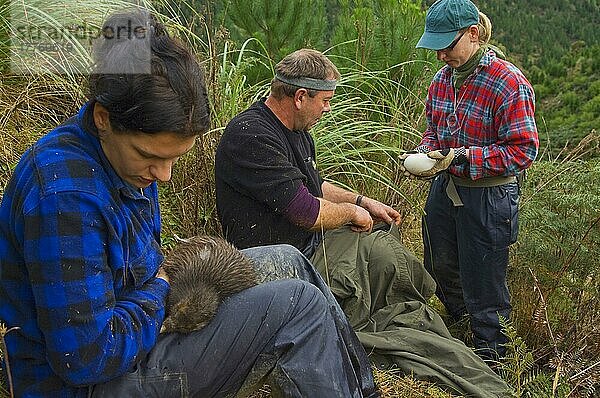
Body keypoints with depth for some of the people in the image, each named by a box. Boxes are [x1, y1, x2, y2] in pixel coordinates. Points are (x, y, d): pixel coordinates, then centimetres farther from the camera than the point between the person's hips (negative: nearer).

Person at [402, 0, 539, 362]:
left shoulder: (509, 83, -20)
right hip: (444, 189, 7)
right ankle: (459, 327, 52)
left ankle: (490, 365, 28)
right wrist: (424, 153, -6)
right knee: (441, 271, 24)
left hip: (487, 197, -7)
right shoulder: (443, 78, 3)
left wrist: (462, 156, -26)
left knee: (484, 289, 6)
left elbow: (524, 151, -20)